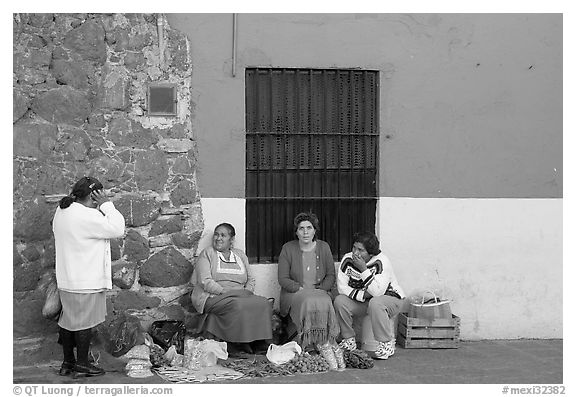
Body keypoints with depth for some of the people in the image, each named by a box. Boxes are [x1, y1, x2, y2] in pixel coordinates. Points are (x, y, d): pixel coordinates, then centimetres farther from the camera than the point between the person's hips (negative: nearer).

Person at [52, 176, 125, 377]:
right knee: (84, 322, 3)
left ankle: (68, 362, 25)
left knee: (68, 320, 15)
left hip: (66, 280, 9)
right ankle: (82, 364, 13)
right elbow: (117, 229, -17)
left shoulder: (61, 212, 9)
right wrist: (106, 205, -12)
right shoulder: (87, 216, -22)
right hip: (86, 282, -9)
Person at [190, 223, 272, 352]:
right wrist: (224, 291, -18)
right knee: (238, 305, -36)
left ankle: (258, 341, -21)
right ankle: (240, 341, -24)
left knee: (263, 303, -24)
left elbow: (250, 279, 20)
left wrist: (248, 291, -2)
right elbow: (205, 281, -6)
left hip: (241, 296, 5)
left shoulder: (240, 255, 21)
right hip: (213, 297, -5)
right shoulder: (207, 253, 7)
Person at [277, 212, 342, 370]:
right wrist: (301, 289, -14)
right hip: (294, 293, -2)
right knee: (310, 302, -35)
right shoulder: (288, 248, 2)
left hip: (320, 292, 2)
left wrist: (321, 289, -8)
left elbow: (331, 275, 11)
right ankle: (325, 345, -32)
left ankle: (323, 344, -29)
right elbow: (283, 279, -2)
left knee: (324, 303, -33)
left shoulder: (324, 247, 10)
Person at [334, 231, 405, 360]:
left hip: (390, 299, -5)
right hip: (361, 301, 5)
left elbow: (378, 292, -33)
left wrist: (364, 269, -36)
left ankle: (387, 344, -22)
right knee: (339, 301, -19)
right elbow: (341, 287, -12)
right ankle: (349, 340, -3)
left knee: (375, 303, -37)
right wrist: (363, 295, -23)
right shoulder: (347, 259, -10)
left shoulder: (381, 262, -24)